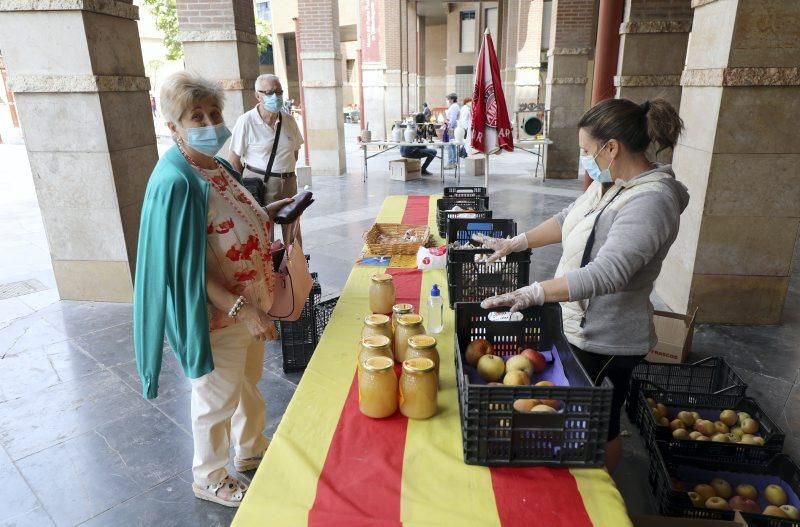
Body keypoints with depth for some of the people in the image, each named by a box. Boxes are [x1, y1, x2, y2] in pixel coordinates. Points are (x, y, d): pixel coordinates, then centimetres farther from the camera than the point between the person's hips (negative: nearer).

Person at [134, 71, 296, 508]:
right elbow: (186, 265, -25)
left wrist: (266, 215, 5)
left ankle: (251, 450, 50)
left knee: (248, 382, 25)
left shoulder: (216, 165, 2)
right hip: (217, 312, -8)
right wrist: (241, 308, -26)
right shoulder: (176, 182, -25)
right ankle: (209, 479, 38)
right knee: (218, 397, 12)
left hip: (249, 303, 8)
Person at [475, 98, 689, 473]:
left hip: (605, 339, -9)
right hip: (582, 324, 9)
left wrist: (534, 293, -41)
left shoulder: (650, 202, -27)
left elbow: (606, 273, -37)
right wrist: (516, 243, 10)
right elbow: (568, 219, 14)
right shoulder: (610, 184, 2)